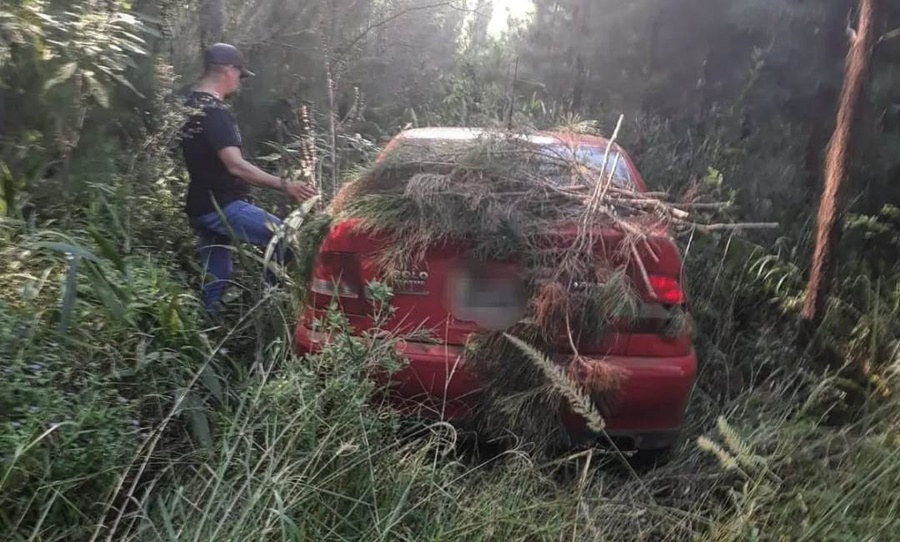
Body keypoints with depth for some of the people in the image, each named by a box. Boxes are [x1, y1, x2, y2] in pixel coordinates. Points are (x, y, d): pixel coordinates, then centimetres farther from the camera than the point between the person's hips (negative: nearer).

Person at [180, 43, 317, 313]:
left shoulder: (190, 107, 14)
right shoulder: (214, 113, -17)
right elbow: (236, 166, -27)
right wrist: (284, 185, -31)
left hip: (201, 207, 10)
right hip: (222, 206, -10)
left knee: (214, 281, 14)